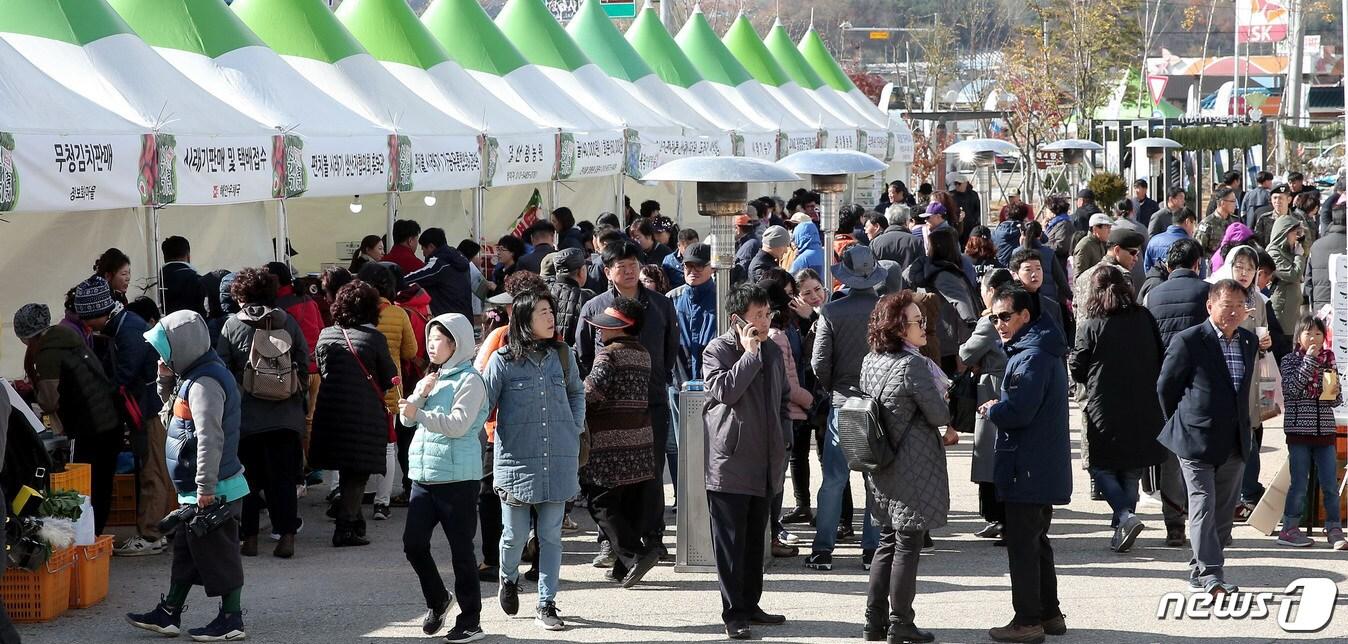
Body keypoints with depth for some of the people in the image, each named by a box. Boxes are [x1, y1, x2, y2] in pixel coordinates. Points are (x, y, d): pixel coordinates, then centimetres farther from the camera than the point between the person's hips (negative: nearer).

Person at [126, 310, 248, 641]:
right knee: (186, 551, 17)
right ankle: (169, 614, 26)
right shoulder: (193, 375, 12)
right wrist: (167, 381, 8)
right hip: (196, 490, 11)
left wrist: (205, 488, -29)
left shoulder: (204, 383, -21)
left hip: (213, 490, -11)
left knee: (217, 554, -2)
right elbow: (174, 408, 28)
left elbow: (209, 439, -28)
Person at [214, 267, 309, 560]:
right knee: (284, 477, 4)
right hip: (286, 413, 1)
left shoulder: (232, 325, -4)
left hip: (246, 415, -1)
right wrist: (300, 398, 15)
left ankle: (249, 538, 10)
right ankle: (287, 537, -2)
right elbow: (304, 364, 4)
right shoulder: (287, 322, 1)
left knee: (249, 477, 8)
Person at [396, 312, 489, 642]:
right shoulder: (430, 378, 15)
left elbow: (459, 424, -20)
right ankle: (437, 600, 26)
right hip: (423, 475, 7)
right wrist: (421, 394, -8)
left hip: (457, 478, -7)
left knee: (461, 549, -2)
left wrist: (419, 414, -26)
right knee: (413, 543, 5)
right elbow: (406, 417, 8)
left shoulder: (469, 381, -8)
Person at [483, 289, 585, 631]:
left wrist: (576, 429, 13)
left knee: (551, 535, 3)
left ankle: (546, 604, 11)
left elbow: (577, 392, 24)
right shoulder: (503, 360, -4)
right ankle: (508, 580, 34)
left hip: (558, 461, 2)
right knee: (515, 535, 3)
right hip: (516, 460, -2)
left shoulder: (562, 355, 6)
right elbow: (483, 405, 1)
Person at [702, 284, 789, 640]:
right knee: (731, 541, -4)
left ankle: (750, 604, 22)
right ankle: (733, 613, -1)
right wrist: (749, 354, -17)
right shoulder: (718, 350, -7)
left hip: (764, 463, 7)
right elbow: (725, 390, -23)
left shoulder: (773, 352, 14)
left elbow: (783, 399, 25)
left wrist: (779, 441, 16)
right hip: (730, 461, -7)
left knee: (755, 538, 13)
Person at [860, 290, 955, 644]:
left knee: (888, 541, 15)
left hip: (881, 466, 8)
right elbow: (940, 415, -14)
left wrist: (939, 434, 19)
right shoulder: (914, 365, -20)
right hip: (913, 469, -8)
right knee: (907, 545, 1)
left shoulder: (870, 362, 6)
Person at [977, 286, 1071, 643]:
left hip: (1028, 471, -11)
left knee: (1021, 543, -4)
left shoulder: (1031, 356, -19)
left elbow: (1018, 411, -25)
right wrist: (999, 408, 7)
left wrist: (992, 409, -7)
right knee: (1036, 541, 18)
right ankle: (1049, 614, 24)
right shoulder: (1044, 351, 15)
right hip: (1045, 468, 11)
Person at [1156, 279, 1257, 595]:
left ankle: (1200, 570, 21)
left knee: (1224, 510, 10)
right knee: (1204, 506, -9)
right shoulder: (1188, 341, -10)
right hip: (1197, 440, -6)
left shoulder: (1249, 342, 9)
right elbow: (1165, 387, -3)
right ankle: (1210, 575, -11)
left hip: (1235, 443, 6)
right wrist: (1182, 424, 4)